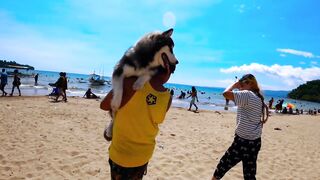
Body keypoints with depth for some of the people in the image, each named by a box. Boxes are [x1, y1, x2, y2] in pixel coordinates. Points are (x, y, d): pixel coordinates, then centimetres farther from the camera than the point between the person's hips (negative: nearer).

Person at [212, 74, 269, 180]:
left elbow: (226, 93, -27)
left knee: (223, 166, 8)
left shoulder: (247, 95, -15)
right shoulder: (259, 99, 11)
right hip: (255, 142, 9)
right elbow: (261, 120, 16)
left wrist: (234, 85, -9)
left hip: (243, 141, -9)